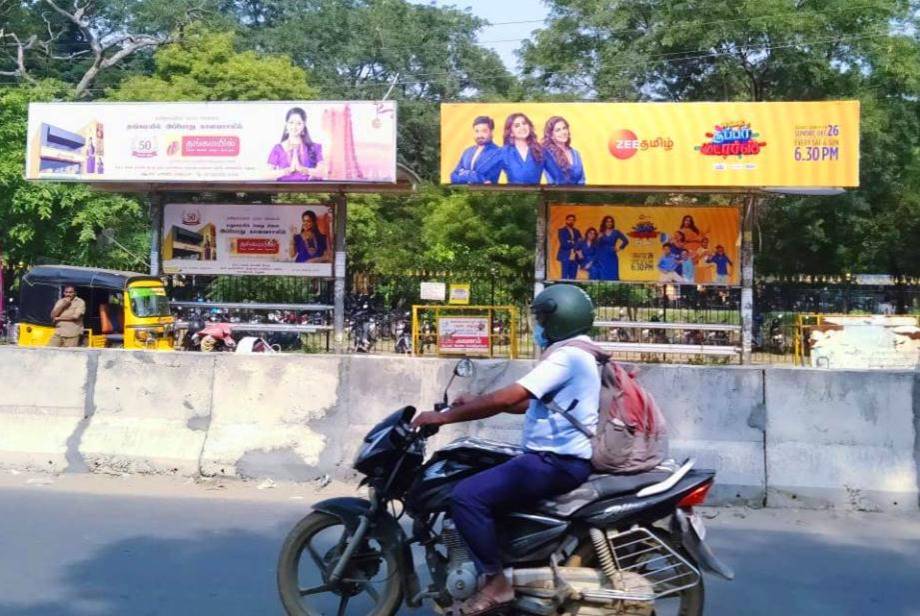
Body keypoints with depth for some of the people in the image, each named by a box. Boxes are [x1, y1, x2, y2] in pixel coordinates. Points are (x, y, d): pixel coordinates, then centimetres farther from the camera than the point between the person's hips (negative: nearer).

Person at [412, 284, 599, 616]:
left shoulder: (567, 355, -17)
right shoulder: (576, 354, 17)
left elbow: (508, 398, -24)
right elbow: (531, 403, 23)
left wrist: (445, 416, -17)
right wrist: (476, 403, 17)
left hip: (557, 462, -11)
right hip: (560, 458, 11)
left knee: (466, 495, -21)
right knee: (478, 481, 24)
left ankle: (495, 582, -13)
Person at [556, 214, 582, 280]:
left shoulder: (577, 231, 18)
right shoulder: (562, 231, 2)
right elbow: (564, 244, -10)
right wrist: (574, 244, -8)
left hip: (574, 257, 5)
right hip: (565, 256, -5)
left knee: (573, 277, 0)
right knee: (565, 277, -9)